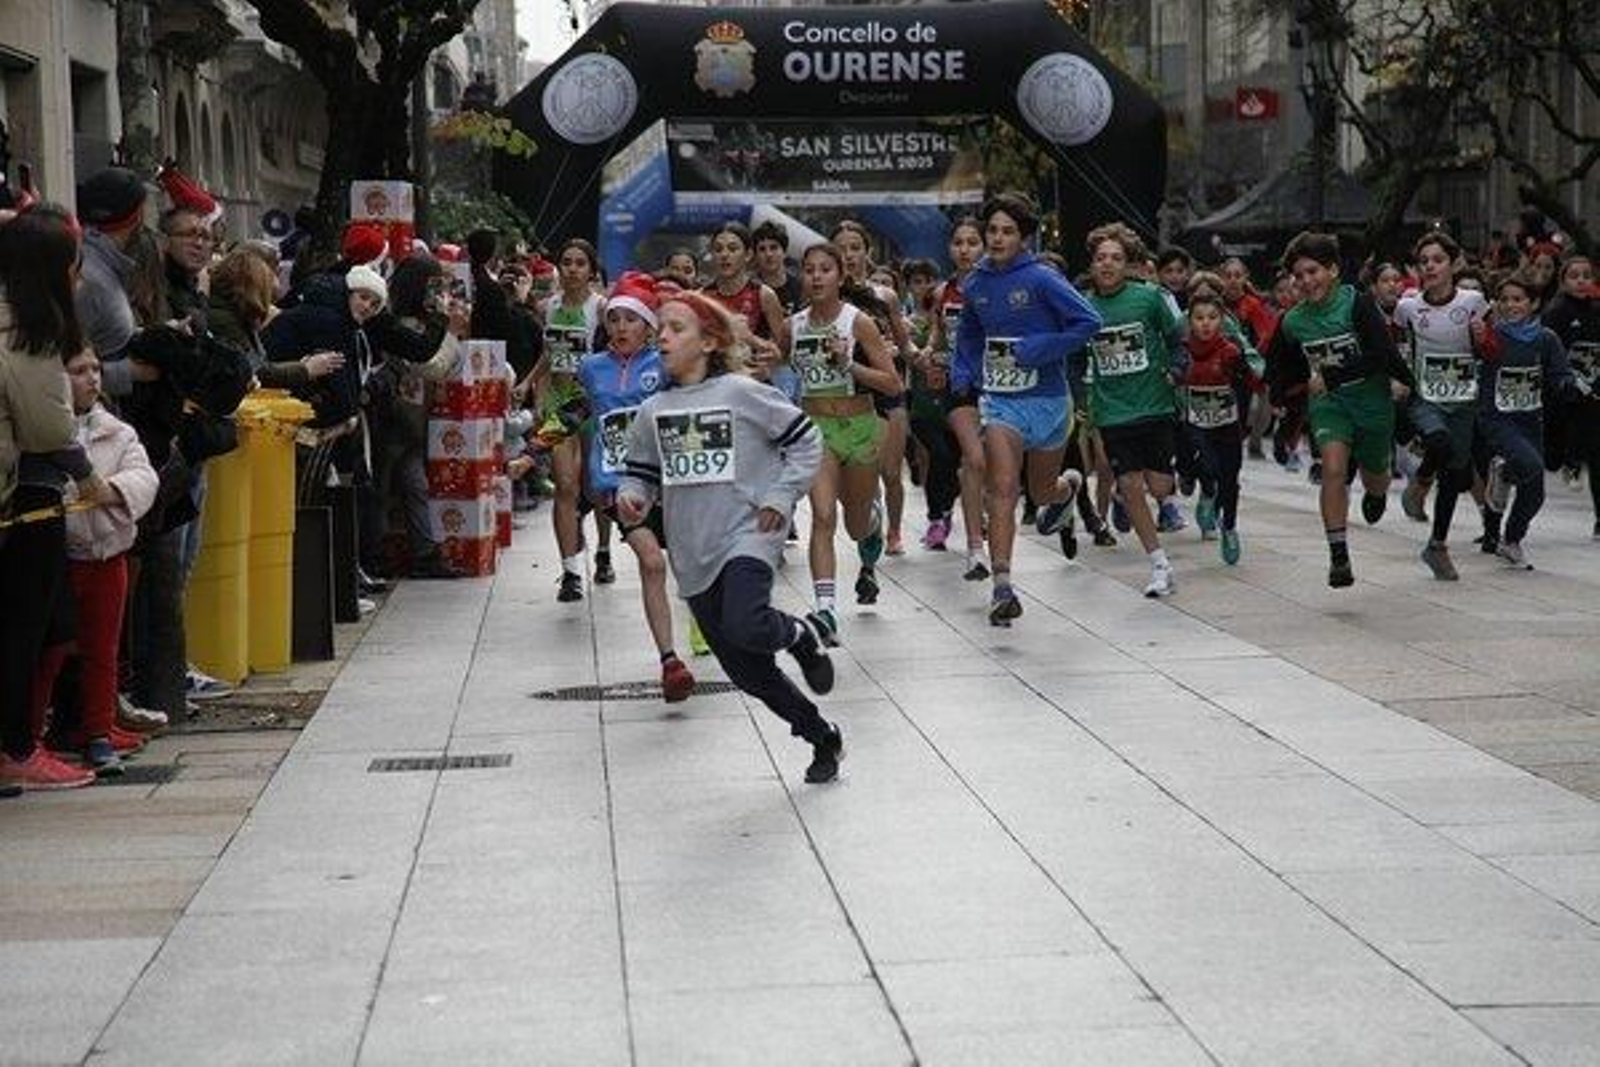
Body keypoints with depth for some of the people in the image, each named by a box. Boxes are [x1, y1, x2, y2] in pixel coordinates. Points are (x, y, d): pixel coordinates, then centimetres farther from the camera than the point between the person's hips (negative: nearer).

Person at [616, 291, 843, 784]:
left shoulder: (742, 394, -5)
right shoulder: (652, 412, 7)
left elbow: (806, 441, 1)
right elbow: (642, 473, 14)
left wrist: (780, 496, -8)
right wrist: (631, 497, -7)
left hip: (747, 536, -5)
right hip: (693, 553, 5)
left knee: (745, 628, -32)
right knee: (748, 671, 7)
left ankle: (801, 635, 3)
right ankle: (823, 738, 27)